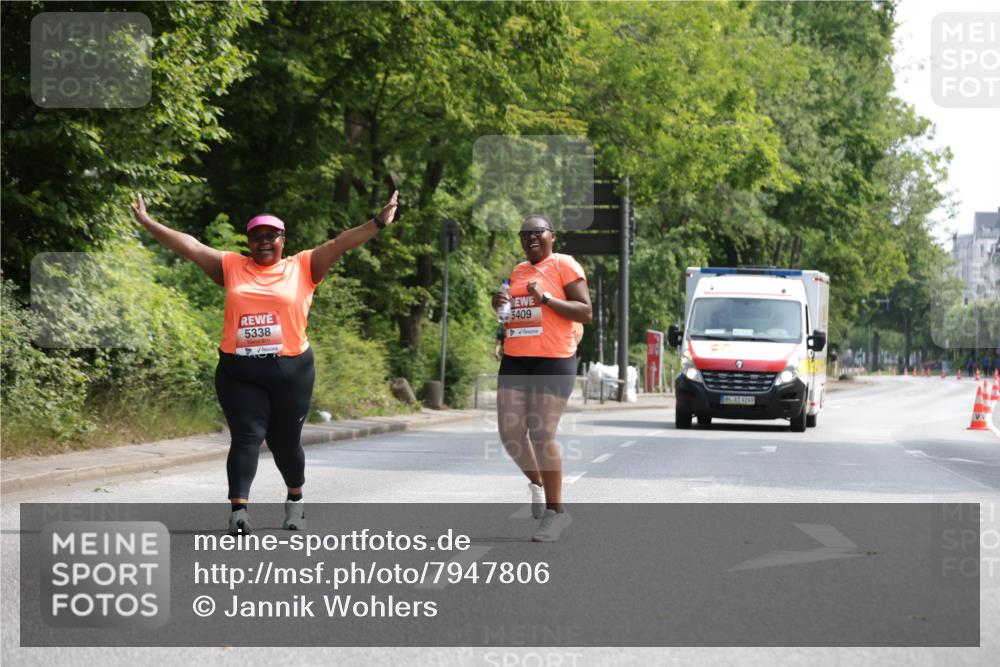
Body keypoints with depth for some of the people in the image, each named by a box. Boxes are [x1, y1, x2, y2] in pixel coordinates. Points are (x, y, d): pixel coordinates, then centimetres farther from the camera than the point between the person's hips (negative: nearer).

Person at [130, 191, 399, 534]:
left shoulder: (302, 267, 5)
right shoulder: (231, 267, 9)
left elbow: (340, 243, -4)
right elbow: (190, 246, 7)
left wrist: (378, 223, -13)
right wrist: (148, 223, 4)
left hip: (290, 371, -1)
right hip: (238, 373, 1)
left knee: (285, 441, 10)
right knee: (246, 437, -8)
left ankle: (295, 500, 33)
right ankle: (238, 509, -14)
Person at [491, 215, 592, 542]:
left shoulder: (564, 265, -3)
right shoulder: (518, 271, 18)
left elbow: (585, 312, -10)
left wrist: (545, 298, -18)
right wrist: (500, 306, 8)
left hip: (553, 360, -7)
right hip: (515, 359, 7)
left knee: (541, 434, -10)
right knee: (510, 433, 1)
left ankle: (555, 511, 2)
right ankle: (537, 483, 27)